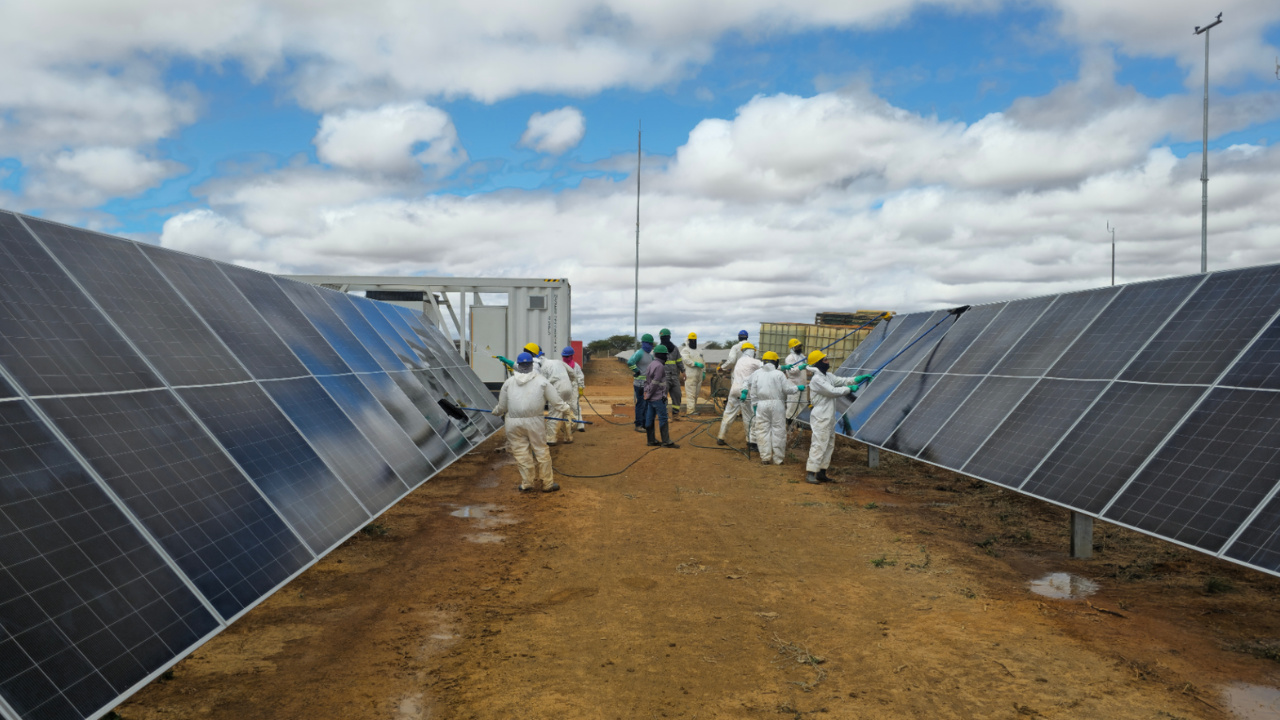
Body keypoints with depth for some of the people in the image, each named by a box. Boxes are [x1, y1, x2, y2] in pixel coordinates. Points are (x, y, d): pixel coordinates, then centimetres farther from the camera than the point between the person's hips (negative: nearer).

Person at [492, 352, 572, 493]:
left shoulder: (509, 382, 6)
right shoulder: (541, 381, 2)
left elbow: (502, 406, 12)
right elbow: (556, 400, 4)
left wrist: (496, 411, 34)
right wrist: (566, 410, 19)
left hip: (513, 422, 1)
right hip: (534, 421, -1)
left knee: (521, 452, 9)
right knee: (541, 451, 8)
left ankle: (527, 483, 18)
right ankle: (547, 483, 15)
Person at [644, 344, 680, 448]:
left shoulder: (651, 364, 14)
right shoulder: (659, 366, -16)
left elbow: (646, 380, 15)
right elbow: (655, 383, -19)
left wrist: (646, 393, 11)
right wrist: (648, 395, -11)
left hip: (650, 397, 10)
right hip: (658, 398, -10)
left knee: (650, 418, 9)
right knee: (663, 418, -6)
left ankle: (651, 440, 15)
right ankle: (666, 441, -5)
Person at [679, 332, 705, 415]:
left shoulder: (699, 351, 22)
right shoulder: (685, 350, -2)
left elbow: (703, 361, 25)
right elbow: (686, 360, -18)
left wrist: (704, 371, 16)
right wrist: (696, 364, -24)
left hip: (699, 375, 8)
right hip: (690, 375, -8)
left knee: (696, 393, 9)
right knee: (690, 393, -12)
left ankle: (694, 408, 14)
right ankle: (690, 410, -15)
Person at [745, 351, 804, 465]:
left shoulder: (757, 374, 5)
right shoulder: (779, 374, -2)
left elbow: (753, 392, 4)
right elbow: (787, 389, -4)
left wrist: (754, 404, 10)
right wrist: (798, 388, 13)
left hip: (762, 404, 2)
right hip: (777, 404, -2)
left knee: (763, 430, 7)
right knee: (778, 431, 6)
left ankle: (765, 458, 5)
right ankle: (778, 458, 9)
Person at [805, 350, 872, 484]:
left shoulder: (827, 377, 15)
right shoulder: (816, 379, -16)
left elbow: (841, 380, 13)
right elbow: (832, 391, -20)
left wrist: (859, 379, 2)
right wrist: (849, 389, -10)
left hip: (829, 418, 10)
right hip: (820, 419, -10)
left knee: (829, 445, 14)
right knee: (819, 445, -11)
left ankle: (821, 472, 19)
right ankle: (810, 473, -10)